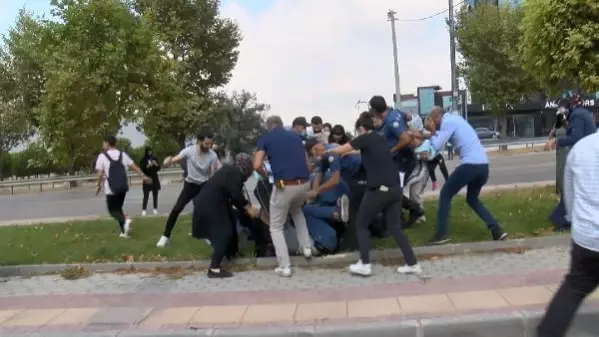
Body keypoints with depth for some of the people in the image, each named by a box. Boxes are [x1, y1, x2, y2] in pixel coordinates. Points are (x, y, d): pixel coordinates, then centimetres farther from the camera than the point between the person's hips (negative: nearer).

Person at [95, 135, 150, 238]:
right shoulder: (123, 154, 5)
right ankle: (124, 231, 12)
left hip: (111, 189, -5)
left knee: (113, 210, 8)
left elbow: (100, 174, -10)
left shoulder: (102, 156, -7)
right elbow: (134, 167, 4)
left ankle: (125, 221, -23)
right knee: (118, 208, 20)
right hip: (123, 187, 5)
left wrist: (99, 185, 4)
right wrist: (144, 176, 10)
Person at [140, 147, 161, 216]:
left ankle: (155, 209, 9)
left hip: (155, 179, 3)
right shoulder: (143, 160, -2)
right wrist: (148, 166, -23)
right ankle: (143, 210, -4)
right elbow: (142, 169, -9)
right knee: (146, 196, -7)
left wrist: (156, 164, -15)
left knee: (155, 195, 4)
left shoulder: (155, 158, 6)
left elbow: (159, 168, 4)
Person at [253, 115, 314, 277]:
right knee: (296, 211, 38)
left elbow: (257, 165, -4)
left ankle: (285, 266, 8)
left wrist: (265, 176, 16)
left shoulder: (265, 138, 7)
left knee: (276, 227, 15)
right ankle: (307, 246, 29)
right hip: (304, 184, 4)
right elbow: (307, 163, 18)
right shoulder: (295, 136, 19)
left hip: (284, 186, -4)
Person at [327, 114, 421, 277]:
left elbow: (340, 150, 2)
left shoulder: (365, 138, -3)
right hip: (395, 188, 7)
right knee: (394, 227, 15)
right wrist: (353, 151, 46)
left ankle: (365, 265, 9)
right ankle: (412, 264, 11)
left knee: (361, 224, 10)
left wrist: (327, 151, 22)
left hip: (379, 189, -7)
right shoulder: (381, 139, 18)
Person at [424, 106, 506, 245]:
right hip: (483, 165, 9)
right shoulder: (455, 119, 22)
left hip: (470, 165, -9)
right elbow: (442, 138, 32)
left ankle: (441, 234, 5)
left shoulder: (447, 122, -5)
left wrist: (432, 131, 7)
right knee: (472, 199, 24)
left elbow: (437, 147, -7)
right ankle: (496, 230, 12)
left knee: (445, 195, 6)